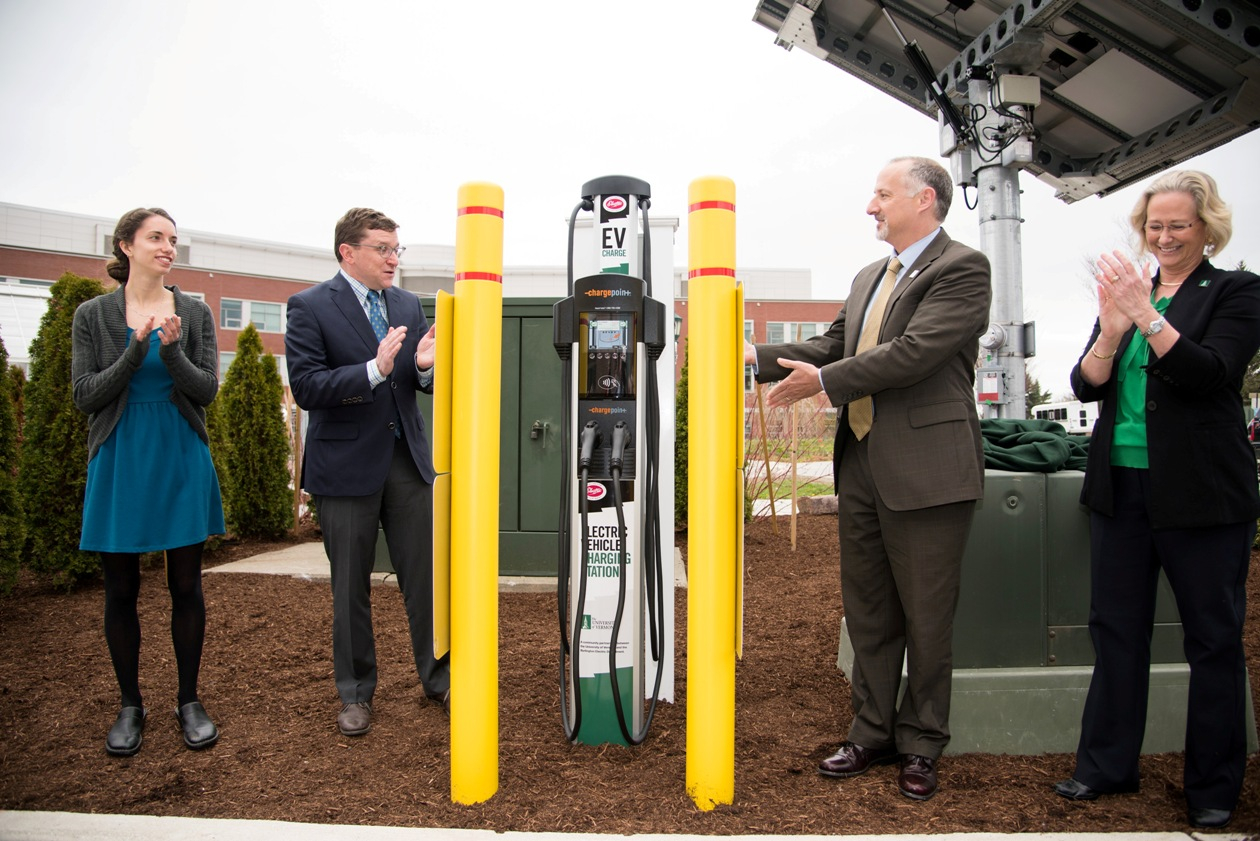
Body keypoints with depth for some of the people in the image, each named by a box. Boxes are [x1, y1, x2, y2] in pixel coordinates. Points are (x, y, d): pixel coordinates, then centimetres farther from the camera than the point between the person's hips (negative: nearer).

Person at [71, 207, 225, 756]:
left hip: (182, 461, 1)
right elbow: (85, 396, -4)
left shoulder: (194, 312, 4)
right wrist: (135, 351, -15)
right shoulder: (93, 314, 2)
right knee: (121, 590, 7)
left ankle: (189, 701, 19)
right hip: (119, 461, 0)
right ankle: (130, 705, 23)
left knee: (186, 585, 5)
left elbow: (207, 389, -2)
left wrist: (172, 351, -19)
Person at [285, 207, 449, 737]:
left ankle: (438, 678, 24)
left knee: (425, 574, 8)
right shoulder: (310, 307, -6)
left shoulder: (408, 305, 9)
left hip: (407, 460, 4)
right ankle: (355, 694, 26)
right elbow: (306, 388, -15)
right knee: (351, 587, 9)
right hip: (347, 465, -4)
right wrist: (374, 369, -27)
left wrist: (424, 365, -12)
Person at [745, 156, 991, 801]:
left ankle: (920, 747, 25)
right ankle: (872, 734, 31)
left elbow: (914, 352, -20)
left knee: (926, 620, 7)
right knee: (868, 613, 16)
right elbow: (833, 346, 15)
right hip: (861, 468, 8)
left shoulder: (961, 269, -8)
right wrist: (758, 356, 5)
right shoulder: (868, 278, 18)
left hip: (925, 473, -8)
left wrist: (824, 381, -15)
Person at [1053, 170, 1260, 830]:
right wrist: (1111, 331, -14)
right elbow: (1086, 386, 3)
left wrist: (1146, 315, -23)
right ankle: (1107, 766, 22)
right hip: (1120, 485, 4)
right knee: (1116, 628, 9)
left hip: (1202, 494, -4)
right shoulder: (1124, 292, 12)